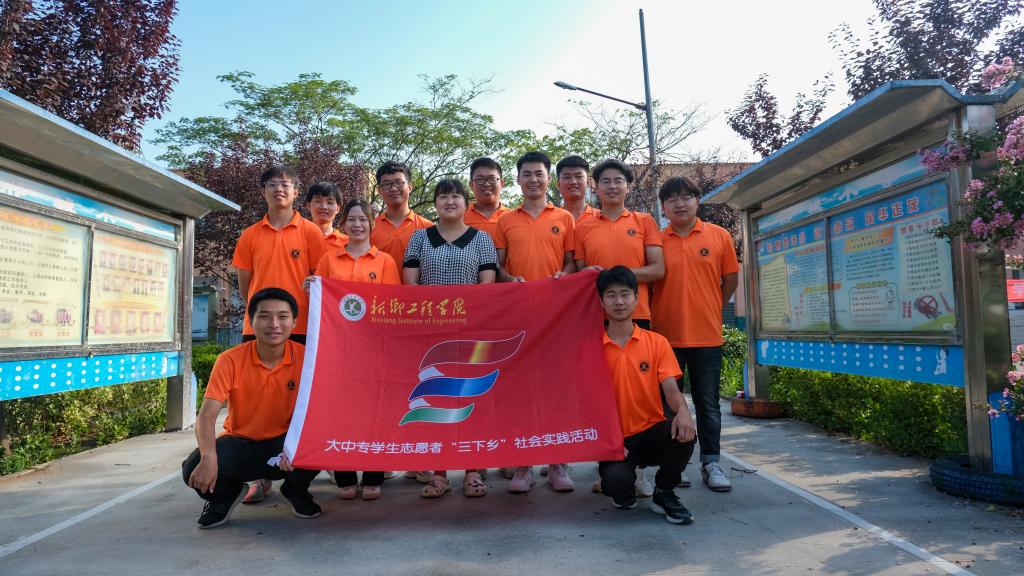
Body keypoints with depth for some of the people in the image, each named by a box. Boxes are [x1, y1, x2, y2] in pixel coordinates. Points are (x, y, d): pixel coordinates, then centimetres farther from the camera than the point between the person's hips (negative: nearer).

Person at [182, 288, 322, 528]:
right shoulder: (230, 360, -14)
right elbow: (207, 414, -20)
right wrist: (208, 457, -38)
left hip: (284, 441, 0)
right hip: (240, 442, 0)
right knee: (194, 469, -28)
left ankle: (295, 490, 6)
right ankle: (226, 493, 11)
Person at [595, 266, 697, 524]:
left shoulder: (657, 342, 3)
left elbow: (670, 388, -6)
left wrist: (683, 411, -30)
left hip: (651, 431, 2)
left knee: (684, 431, -31)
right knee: (616, 478, -31)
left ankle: (664, 493, 0)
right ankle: (623, 492, 12)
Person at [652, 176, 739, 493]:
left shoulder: (719, 236, 2)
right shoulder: (656, 241, 0)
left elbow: (731, 280, 9)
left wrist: (708, 311, 10)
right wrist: (661, 314, 3)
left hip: (706, 336, 0)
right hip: (666, 335, 0)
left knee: (708, 403, 9)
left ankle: (710, 463, 21)